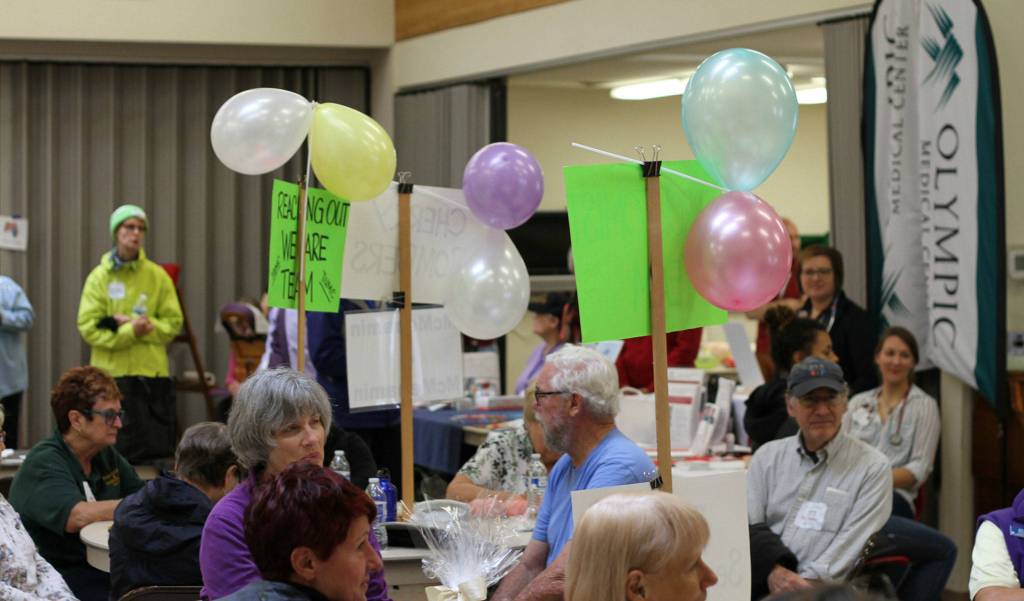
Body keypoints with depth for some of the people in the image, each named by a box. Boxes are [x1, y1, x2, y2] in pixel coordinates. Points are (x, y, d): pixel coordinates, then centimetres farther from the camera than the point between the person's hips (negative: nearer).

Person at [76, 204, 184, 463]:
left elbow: (173, 323, 0)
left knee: (159, 447, 1)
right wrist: (130, 332, -19)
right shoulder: (99, 277, 3)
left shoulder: (158, 276, 5)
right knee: (116, 449, -1)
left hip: (152, 372, 1)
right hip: (111, 374, -1)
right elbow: (88, 327, -4)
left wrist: (127, 323, -13)